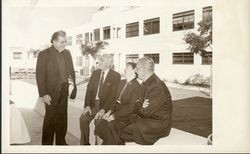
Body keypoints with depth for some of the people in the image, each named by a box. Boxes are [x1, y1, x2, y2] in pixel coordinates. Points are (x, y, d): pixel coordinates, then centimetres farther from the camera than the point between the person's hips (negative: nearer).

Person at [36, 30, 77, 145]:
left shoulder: (67, 53, 9)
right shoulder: (44, 54, -7)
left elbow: (71, 71, 11)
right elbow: (40, 75, -9)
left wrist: (73, 86, 1)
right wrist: (43, 94, -14)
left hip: (64, 90, 5)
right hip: (51, 92, -4)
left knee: (62, 117, 12)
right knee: (50, 117, 3)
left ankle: (61, 141, 26)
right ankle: (47, 143, 20)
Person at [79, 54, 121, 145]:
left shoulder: (116, 76, -5)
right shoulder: (95, 73, 10)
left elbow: (113, 95, -13)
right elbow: (89, 90, 5)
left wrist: (103, 109, -23)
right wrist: (87, 106, -10)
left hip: (105, 106, -4)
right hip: (93, 104, 4)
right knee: (83, 119, -18)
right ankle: (85, 143, -1)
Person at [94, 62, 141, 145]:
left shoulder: (137, 86, -13)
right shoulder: (122, 82, 13)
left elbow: (131, 107, -16)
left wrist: (114, 116, -17)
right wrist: (110, 111, -1)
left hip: (127, 115, -7)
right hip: (116, 110, 7)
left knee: (112, 125, -29)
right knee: (100, 123, -14)